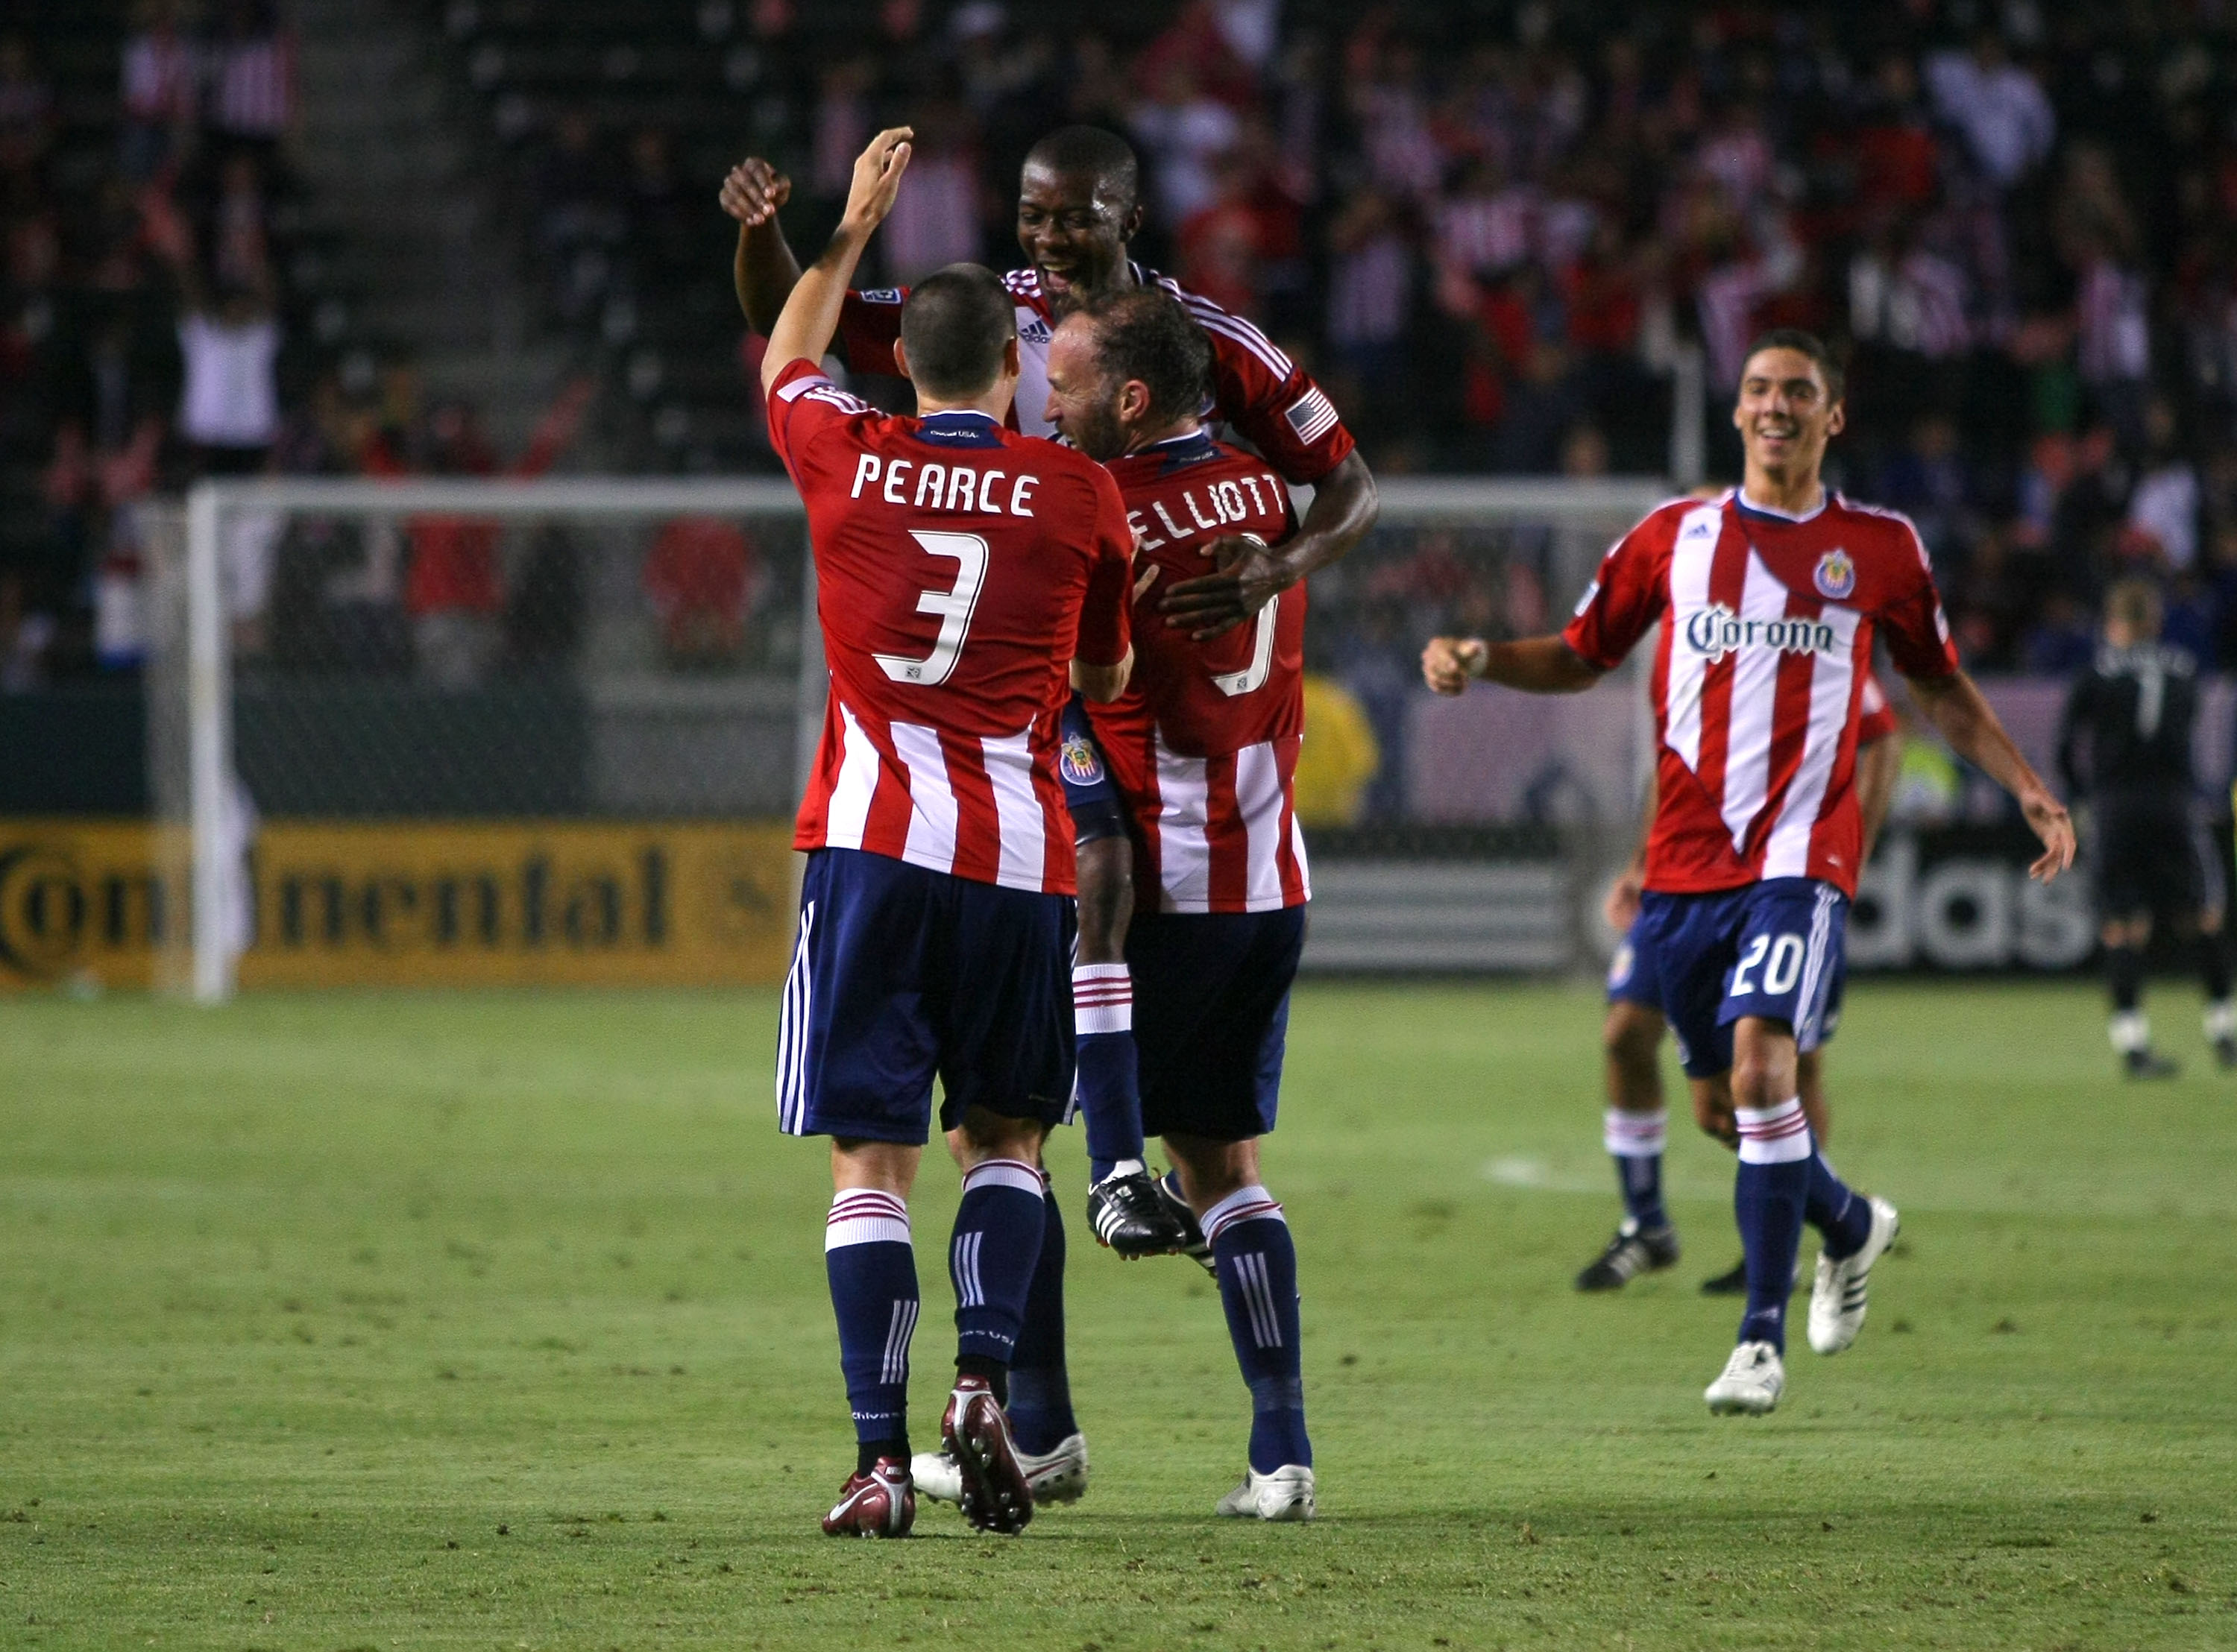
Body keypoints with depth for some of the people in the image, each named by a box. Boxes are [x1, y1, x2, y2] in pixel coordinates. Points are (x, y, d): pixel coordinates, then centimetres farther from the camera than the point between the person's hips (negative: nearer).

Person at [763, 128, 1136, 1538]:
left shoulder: (846, 459, 3)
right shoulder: (1079, 493, 2)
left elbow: (786, 364, 28)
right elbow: (1107, 678, 17)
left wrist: (853, 227, 38)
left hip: (871, 841, 0)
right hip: (1018, 851, 0)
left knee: (872, 1161, 0)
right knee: (1005, 1139, 16)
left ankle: (882, 1459, -7)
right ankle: (985, 1377, -6)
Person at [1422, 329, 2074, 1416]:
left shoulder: (1879, 547, 6)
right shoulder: (1673, 538, 8)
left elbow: (1937, 686, 19)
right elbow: (1581, 656, 16)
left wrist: (2029, 789, 12)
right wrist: (1478, 662, -2)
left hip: (1800, 857, -3)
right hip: (1685, 863, 3)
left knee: (1761, 1068, -21)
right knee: (1721, 1100, 10)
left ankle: (1763, 1337, -17)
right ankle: (1850, 1225, 41)